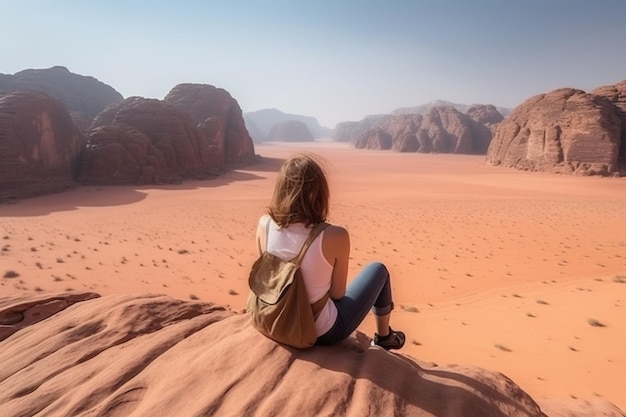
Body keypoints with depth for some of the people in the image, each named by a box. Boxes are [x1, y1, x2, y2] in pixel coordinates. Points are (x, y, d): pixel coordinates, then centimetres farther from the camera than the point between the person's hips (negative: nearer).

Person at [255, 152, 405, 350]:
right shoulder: (335, 236, -28)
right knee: (378, 270, 17)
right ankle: (384, 336, 39)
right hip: (323, 332, -4)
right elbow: (337, 294, -15)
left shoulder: (264, 224, -16)